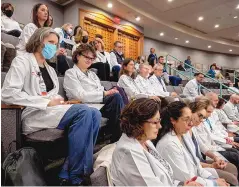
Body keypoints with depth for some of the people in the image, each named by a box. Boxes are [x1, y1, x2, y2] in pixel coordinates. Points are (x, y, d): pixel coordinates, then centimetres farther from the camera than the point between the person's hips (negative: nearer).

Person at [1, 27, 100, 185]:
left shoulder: (50, 69, 25)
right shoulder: (23, 61, 3)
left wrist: (59, 101, 0)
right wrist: (46, 102, -16)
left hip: (52, 111, 7)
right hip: (33, 114, -7)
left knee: (94, 114, -18)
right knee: (84, 111, -29)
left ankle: (69, 172, -14)